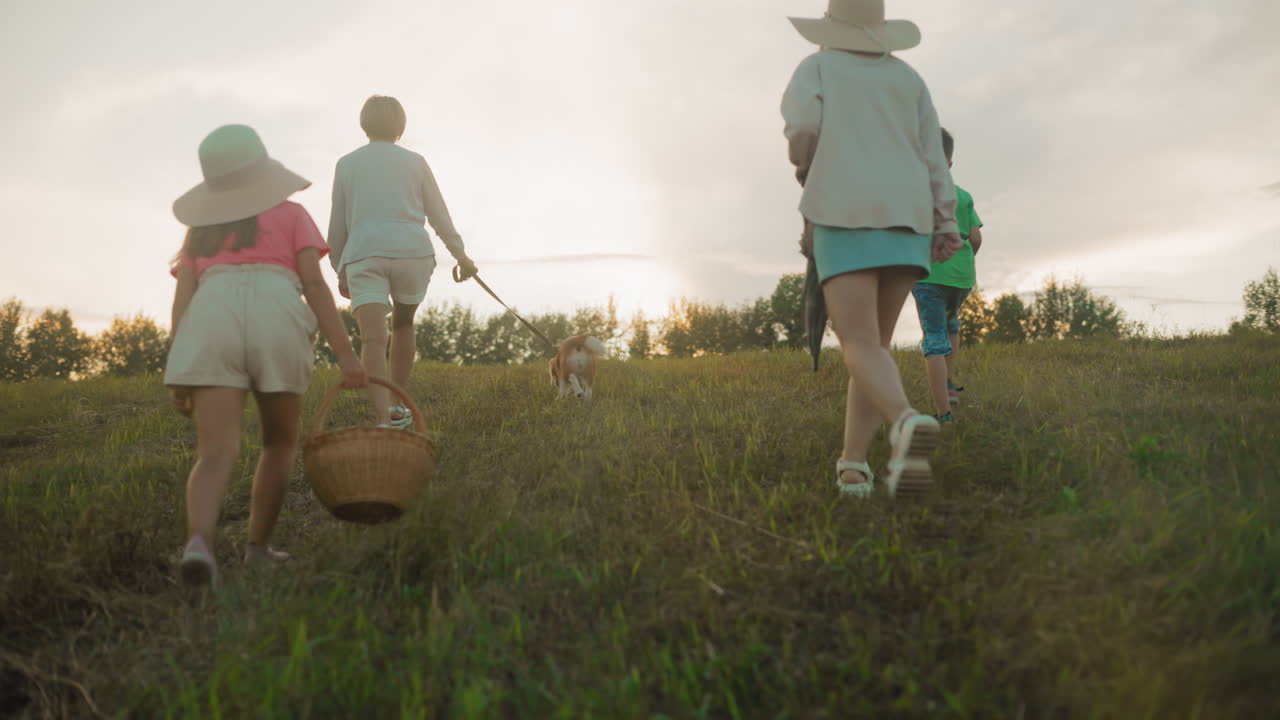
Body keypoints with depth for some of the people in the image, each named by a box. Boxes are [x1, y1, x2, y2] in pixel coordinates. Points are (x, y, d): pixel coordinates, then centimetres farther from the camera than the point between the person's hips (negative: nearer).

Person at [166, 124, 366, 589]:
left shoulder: (199, 230, 27)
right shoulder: (290, 215, 20)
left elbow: (182, 301, 14)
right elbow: (313, 284, 6)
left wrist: (176, 376, 12)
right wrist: (345, 352, 0)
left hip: (210, 323, 2)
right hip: (276, 322, -1)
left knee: (216, 453, -7)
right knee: (280, 441, 19)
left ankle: (198, 543, -32)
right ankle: (257, 546, 16)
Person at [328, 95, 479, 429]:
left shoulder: (346, 164, 13)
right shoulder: (415, 162, 11)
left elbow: (338, 224, 15)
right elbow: (439, 215, 14)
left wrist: (340, 269, 26)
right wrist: (461, 254, 25)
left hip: (364, 255, -1)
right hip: (412, 252, 1)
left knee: (373, 339, -11)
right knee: (403, 324, 22)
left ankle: (385, 419, -28)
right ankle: (396, 406, 32)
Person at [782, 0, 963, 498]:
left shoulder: (816, 66, 11)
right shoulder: (908, 78, 19)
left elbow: (802, 123, -9)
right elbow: (932, 154, 9)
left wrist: (804, 164, 13)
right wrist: (946, 227, 4)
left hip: (846, 220, -4)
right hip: (905, 221, 4)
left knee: (862, 350, -12)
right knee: (873, 342, 10)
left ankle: (907, 425, -42)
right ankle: (853, 465, 0)